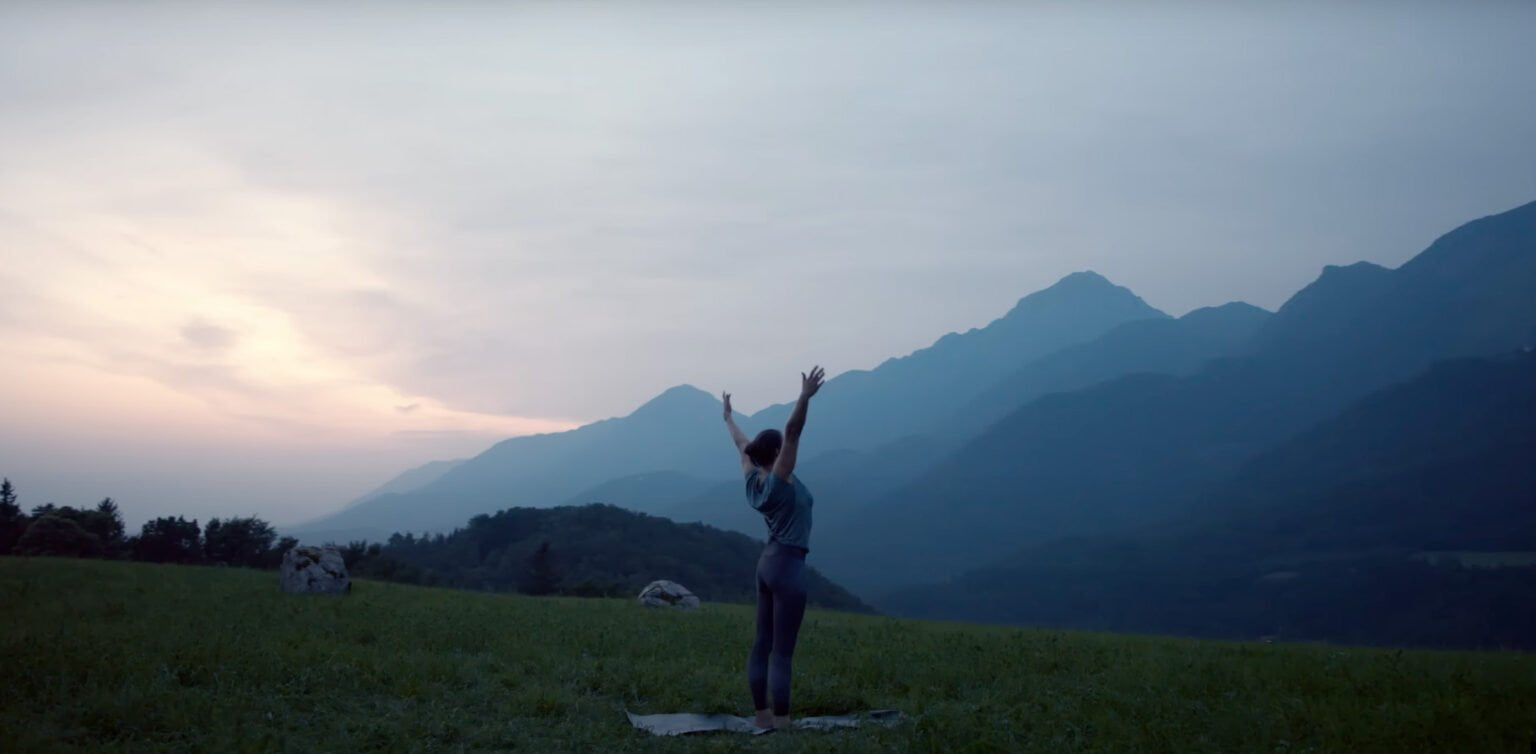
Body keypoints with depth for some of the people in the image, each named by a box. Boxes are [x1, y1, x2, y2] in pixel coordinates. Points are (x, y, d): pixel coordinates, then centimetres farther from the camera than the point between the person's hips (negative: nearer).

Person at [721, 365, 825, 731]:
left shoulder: (755, 479, 5)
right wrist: (805, 397, -37)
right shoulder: (779, 480, -16)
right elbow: (793, 432, -28)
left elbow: (742, 446, 22)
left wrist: (729, 418, 38)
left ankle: (762, 715, 16)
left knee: (763, 643, 10)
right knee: (782, 651, -9)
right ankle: (781, 723, -8)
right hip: (788, 566, -9)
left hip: (769, 562, 9)